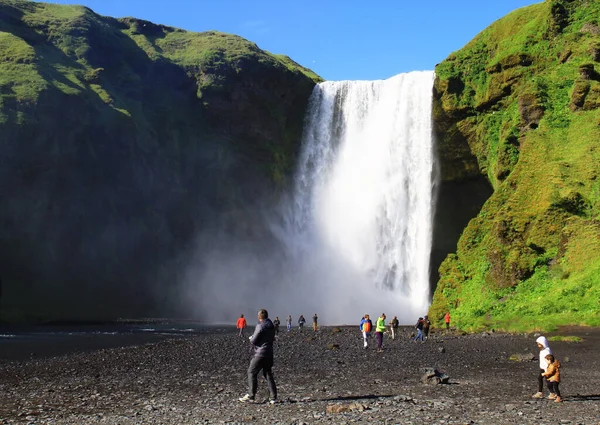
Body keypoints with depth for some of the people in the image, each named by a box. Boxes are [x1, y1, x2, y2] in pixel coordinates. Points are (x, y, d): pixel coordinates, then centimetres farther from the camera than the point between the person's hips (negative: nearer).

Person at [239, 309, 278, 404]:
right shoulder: (271, 326, 11)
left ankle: (250, 396, -1)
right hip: (269, 354, 8)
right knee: (268, 374, 12)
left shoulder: (260, 326, -15)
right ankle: (273, 397, 8)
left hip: (260, 353, -8)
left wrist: (251, 338, 10)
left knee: (252, 372, 0)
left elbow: (253, 341, -14)